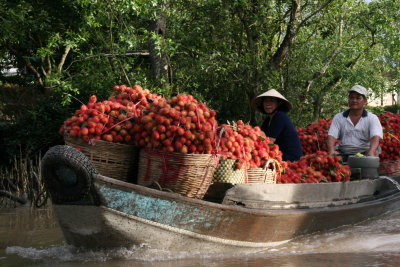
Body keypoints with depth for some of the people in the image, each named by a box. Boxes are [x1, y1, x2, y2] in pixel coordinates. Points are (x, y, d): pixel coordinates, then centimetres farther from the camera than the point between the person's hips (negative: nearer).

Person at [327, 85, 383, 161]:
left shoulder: (372, 118, 4)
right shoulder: (338, 117, 10)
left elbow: (376, 137, -13)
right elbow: (331, 136, -2)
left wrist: (371, 152, -36)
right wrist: (331, 151, -25)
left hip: (364, 153, -1)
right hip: (343, 154, 1)